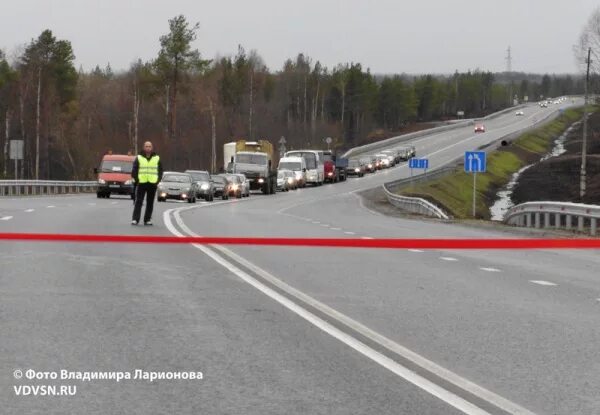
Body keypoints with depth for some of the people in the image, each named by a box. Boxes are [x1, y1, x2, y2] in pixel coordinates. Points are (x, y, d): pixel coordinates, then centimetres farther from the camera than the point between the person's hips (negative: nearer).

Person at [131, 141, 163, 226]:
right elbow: (134, 170, 4)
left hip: (152, 184, 2)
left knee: (150, 203, 5)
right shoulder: (139, 158, 5)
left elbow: (160, 171, 13)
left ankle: (147, 219, 11)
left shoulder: (157, 158, 9)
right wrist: (136, 179, -7)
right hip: (141, 183, -2)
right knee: (138, 202, -6)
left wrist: (158, 180, 1)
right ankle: (135, 219, -8)